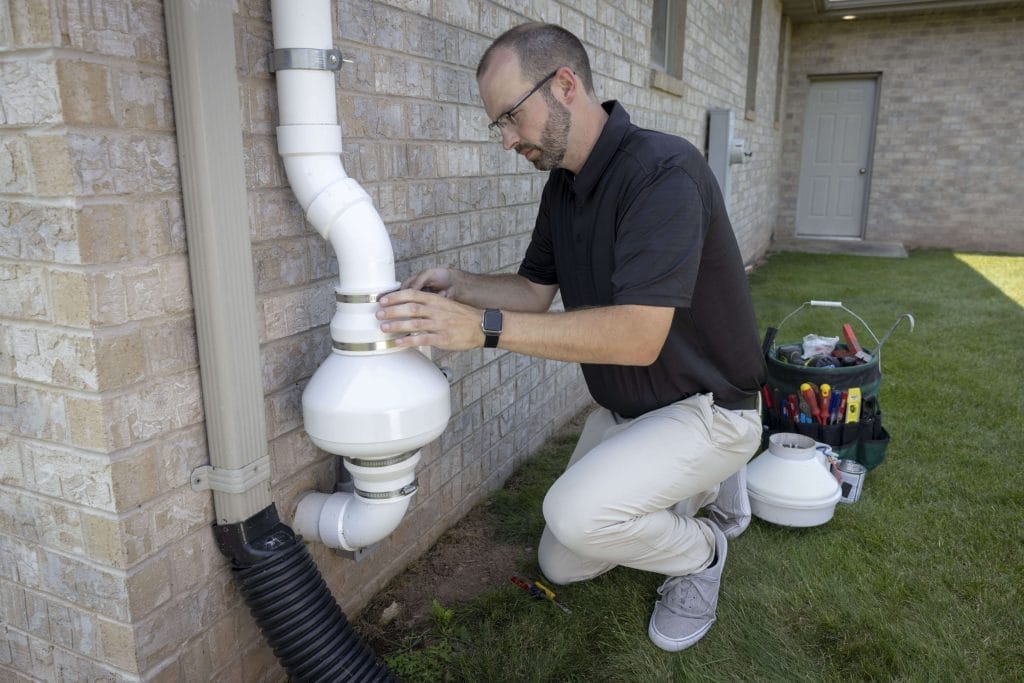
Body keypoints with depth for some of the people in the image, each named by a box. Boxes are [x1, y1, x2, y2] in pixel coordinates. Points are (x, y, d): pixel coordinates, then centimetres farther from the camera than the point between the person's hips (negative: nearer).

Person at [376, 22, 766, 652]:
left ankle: (699, 552, 3)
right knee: (562, 565, 14)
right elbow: (536, 291, 8)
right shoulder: (563, 184, 0)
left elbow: (638, 336, -34)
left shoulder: (662, 170, -27)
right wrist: (458, 286, -11)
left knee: (577, 512, -30)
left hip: (706, 407, -8)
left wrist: (484, 327, -37)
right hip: (622, 410, 8)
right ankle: (711, 487, 28)